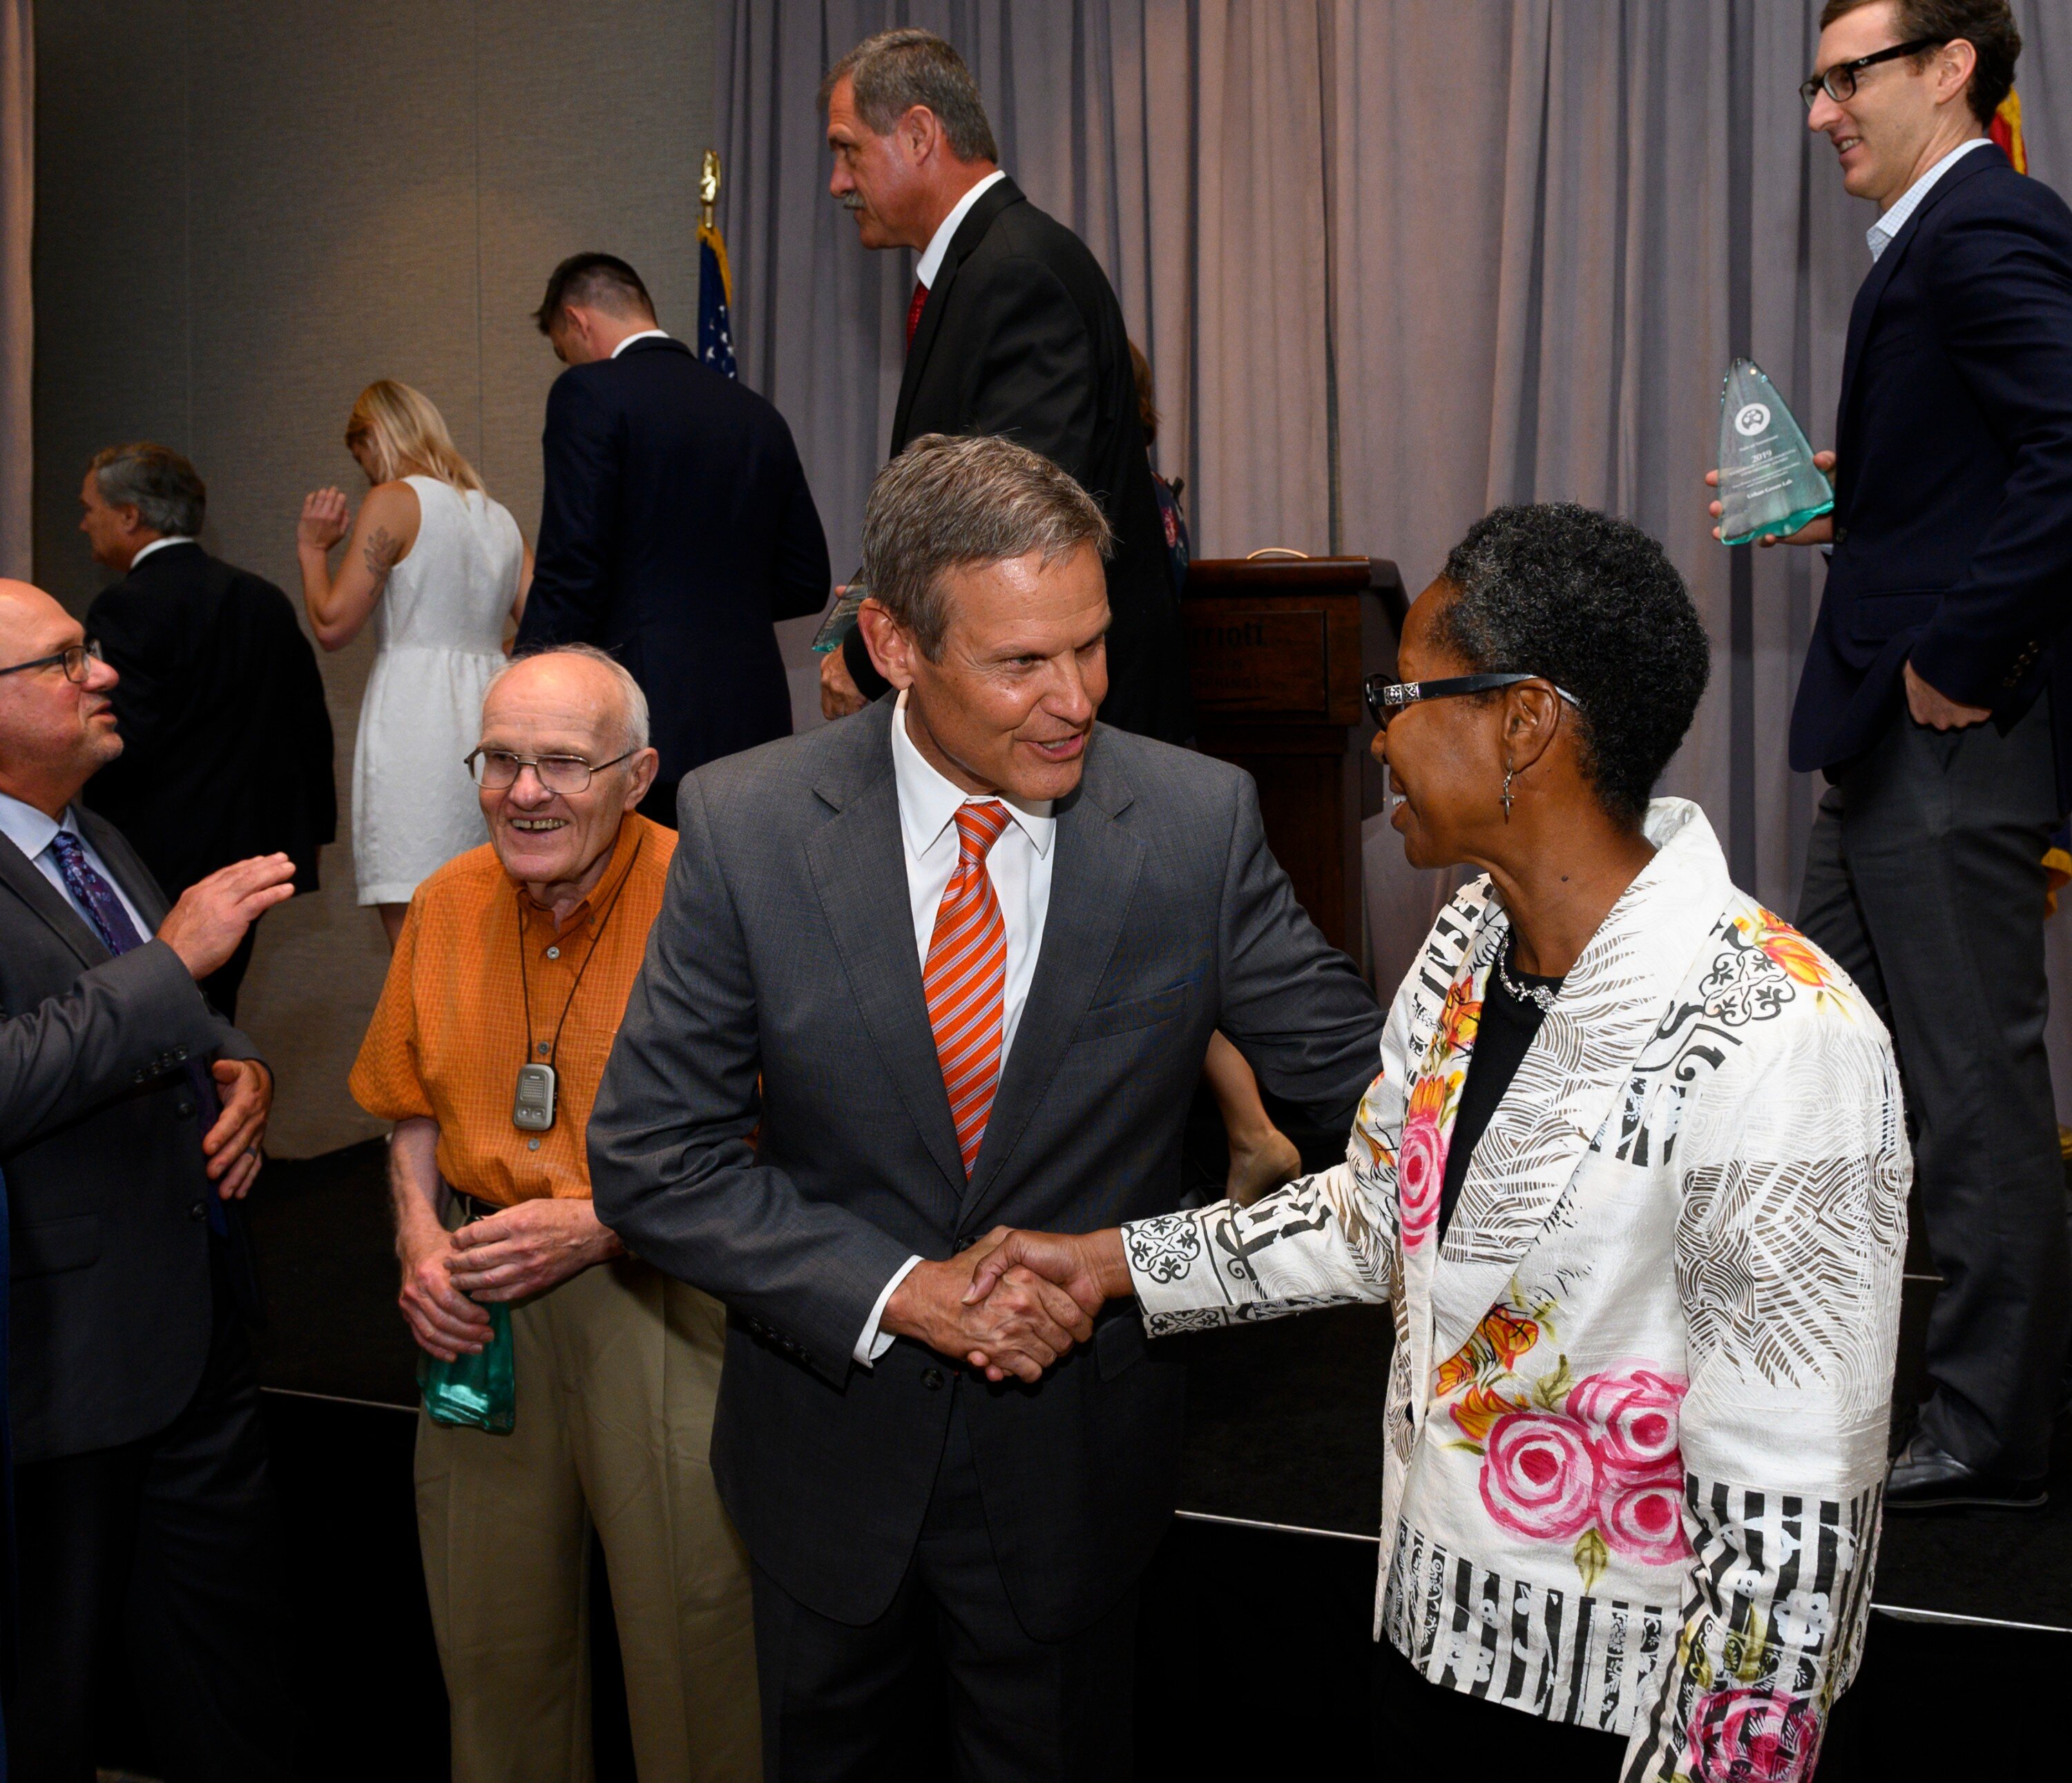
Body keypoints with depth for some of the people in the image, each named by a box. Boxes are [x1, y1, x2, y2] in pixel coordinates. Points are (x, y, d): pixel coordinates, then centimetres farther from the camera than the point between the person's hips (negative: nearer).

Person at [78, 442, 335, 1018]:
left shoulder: (128, 607, -12)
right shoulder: (266, 601, 10)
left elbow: (118, 744, -20)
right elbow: (310, 723, 14)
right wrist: (313, 829, 23)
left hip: (160, 863, -7)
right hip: (249, 856, 8)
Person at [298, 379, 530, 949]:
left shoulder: (395, 502, -2)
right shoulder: (501, 518, 17)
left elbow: (333, 625, -5)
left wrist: (312, 548, 11)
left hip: (415, 723, -7)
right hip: (491, 712, 7)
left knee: (415, 943, -8)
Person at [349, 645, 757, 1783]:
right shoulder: (447, 903, 4)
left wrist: (601, 1225, -18)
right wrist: (419, 1233, 0)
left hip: (661, 1294, -5)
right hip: (484, 1300, 5)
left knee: (690, 1623, 4)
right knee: (492, 1625, 18)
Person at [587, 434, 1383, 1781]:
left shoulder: (1201, 824, -14)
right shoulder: (745, 830, -15)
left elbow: (1360, 1070, -9)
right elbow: (654, 1159, -13)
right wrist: (899, 1291, -21)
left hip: (1078, 1456, 0)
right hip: (832, 1450, 1)